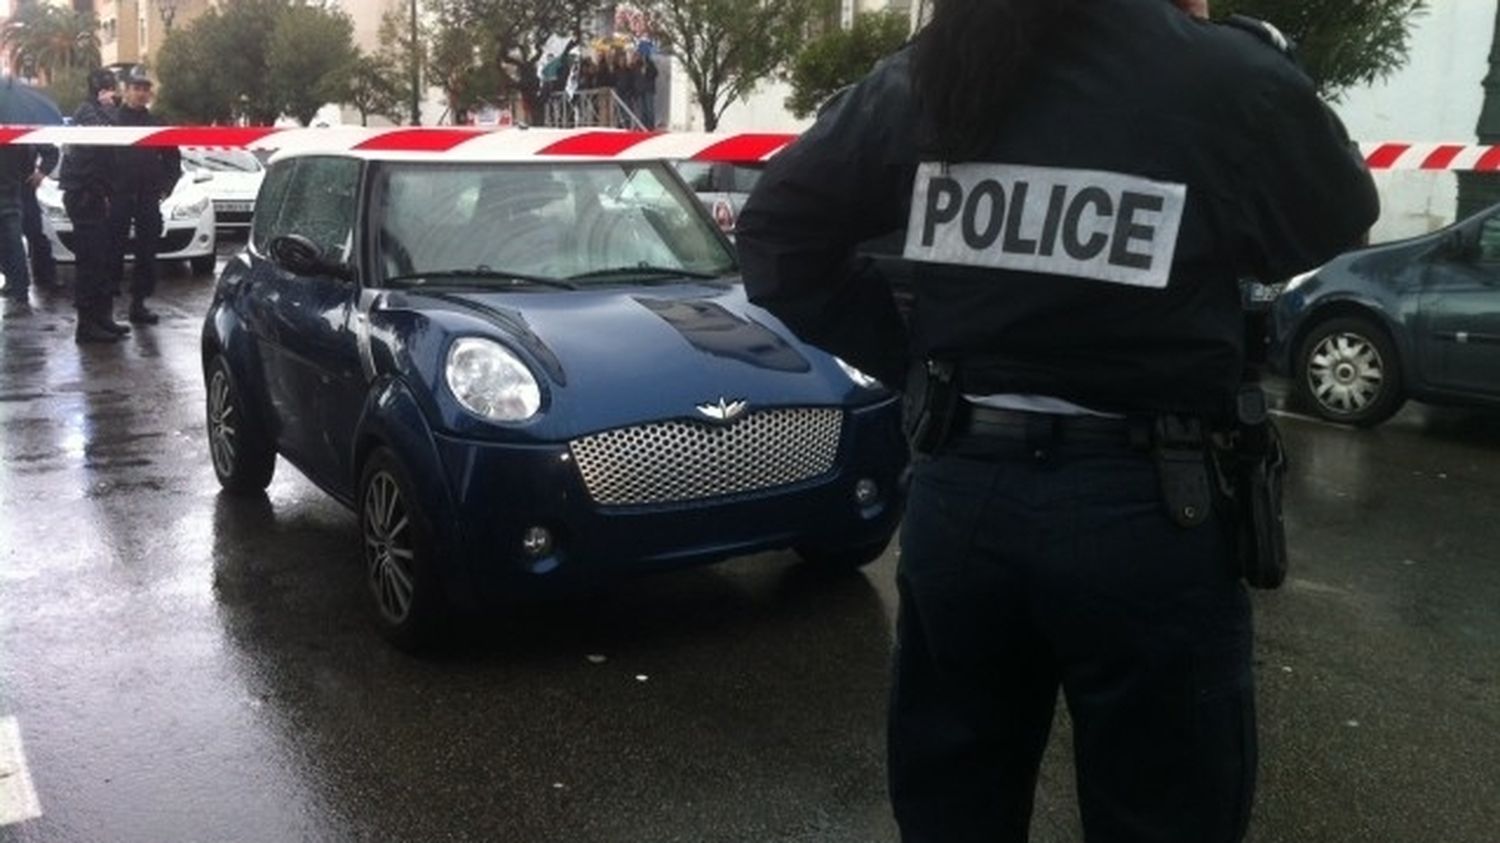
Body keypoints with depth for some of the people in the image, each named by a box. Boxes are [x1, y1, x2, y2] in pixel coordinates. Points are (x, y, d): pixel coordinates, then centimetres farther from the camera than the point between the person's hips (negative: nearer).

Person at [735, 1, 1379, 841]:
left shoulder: (924, 77, -1)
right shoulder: (1224, 76, -13)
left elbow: (776, 230, 7)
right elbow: (1337, 220, 6)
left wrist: (903, 354, 7)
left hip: (958, 491, 4)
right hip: (1143, 512, -3)